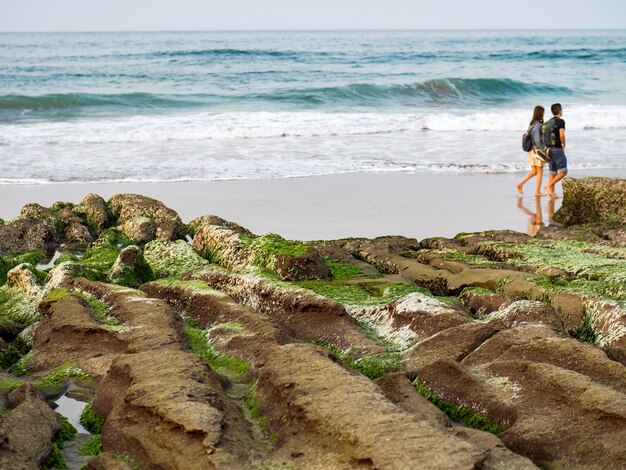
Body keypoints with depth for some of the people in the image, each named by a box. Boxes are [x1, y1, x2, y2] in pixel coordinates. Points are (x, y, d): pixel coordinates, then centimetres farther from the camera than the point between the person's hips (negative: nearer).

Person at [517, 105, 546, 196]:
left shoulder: (531, 124, 9)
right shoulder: (538, 125, -17)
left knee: (534, 171, 16)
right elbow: (537, 140, -22)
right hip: (537, 150, -8)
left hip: (531, 150, 8)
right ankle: (538, 191, 7)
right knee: (540, 172, 3)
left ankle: (521, 184, 7)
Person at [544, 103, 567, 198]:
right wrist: (564, 145, -6)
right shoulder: (560, 121, -11)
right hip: (557, 149, -8)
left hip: (550, 149, 8)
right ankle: (549, 185, -13)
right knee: (563, 171, -5)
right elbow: (562, 135, -21)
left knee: (553, 172, 11)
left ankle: (551, 192, 9)